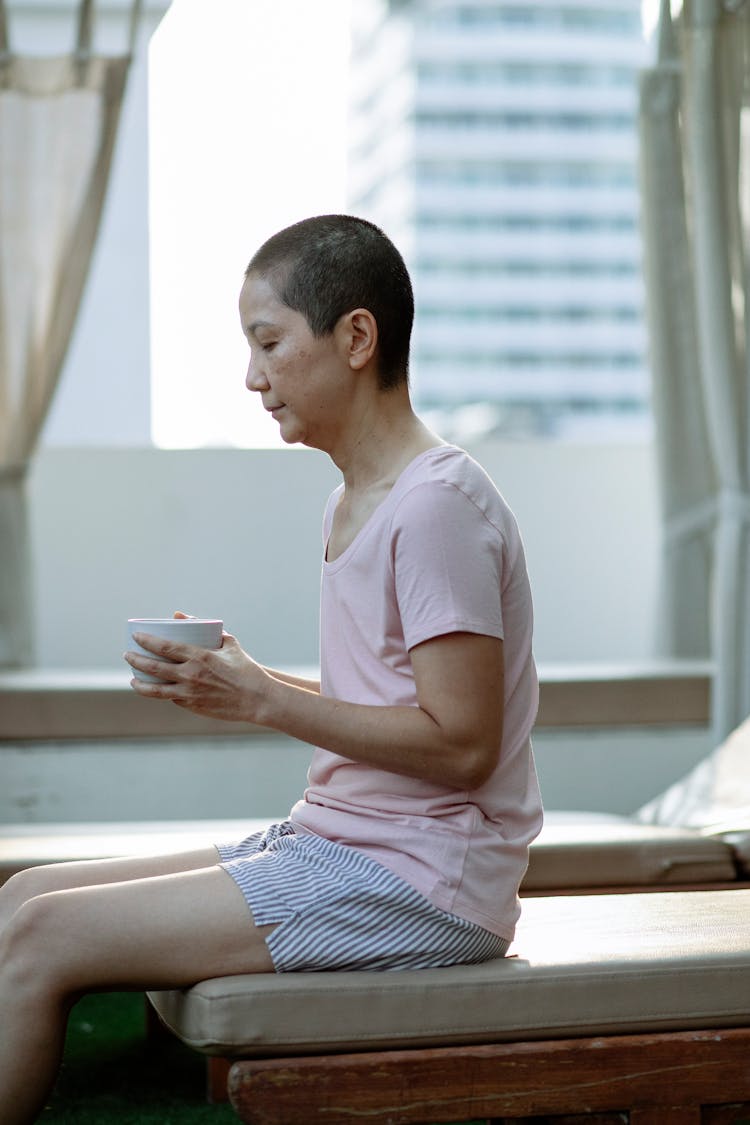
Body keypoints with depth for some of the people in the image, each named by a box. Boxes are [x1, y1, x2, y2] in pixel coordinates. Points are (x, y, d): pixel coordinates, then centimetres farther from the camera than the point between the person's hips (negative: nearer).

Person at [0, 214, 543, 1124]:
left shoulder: (437, 504, -16)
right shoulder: (355, 501, 15)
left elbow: (460, 743, -20)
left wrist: (259, 701, -17)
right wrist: (242, 679, 5)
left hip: (421, 880, -10)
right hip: (330, 844, 10)